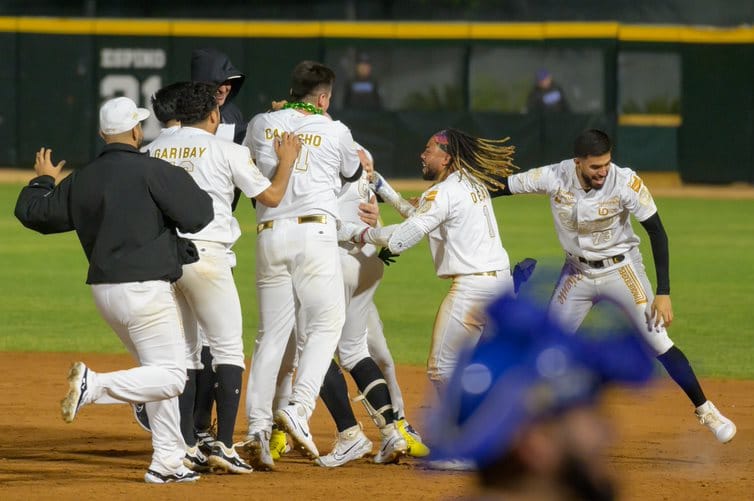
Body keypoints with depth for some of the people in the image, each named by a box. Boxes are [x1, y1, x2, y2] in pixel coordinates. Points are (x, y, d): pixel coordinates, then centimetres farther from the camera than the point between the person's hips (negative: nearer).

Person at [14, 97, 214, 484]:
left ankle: (167, 462, 15)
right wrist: (185, 183, 6)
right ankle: (96, 385, -25)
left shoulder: (81, 180, 7)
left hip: (104, 291, 8)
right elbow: (198, 215, -14)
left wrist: (43, 180, 36)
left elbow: (32, 211, 17)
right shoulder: (151, 171, -13)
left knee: (158, 371, 18)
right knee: (170, 376, -6)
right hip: (145, 288, -8)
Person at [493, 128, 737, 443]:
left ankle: (705, 411, 1)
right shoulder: (554, 178, -19)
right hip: (577, 273, 3)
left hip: (621, 270, -3)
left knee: (659, 342, -10)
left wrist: (663, 293, -24)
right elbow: (502, 188, -7)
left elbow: (657, 233, -20)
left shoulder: (626, 183, -25)